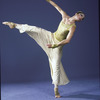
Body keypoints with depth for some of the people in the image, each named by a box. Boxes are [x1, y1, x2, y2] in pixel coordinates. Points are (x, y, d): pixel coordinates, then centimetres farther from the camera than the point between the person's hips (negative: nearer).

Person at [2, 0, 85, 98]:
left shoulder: (73, 27, -17)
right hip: (51, 36, 4)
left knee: (56, 65, -5)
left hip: (58, 44, -4)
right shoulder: (65, 16, -4)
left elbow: (67, 40, -24)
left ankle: (56, 88, 10)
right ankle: (15, 25, 10)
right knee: (34, 29, -10)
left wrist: (53, 45, -28)